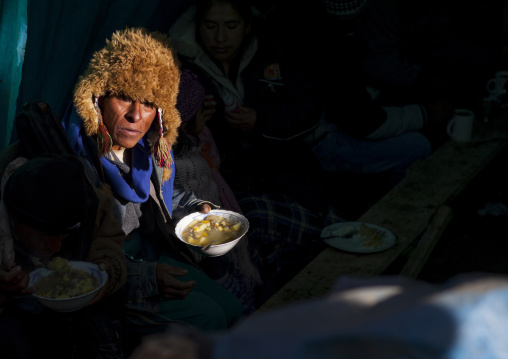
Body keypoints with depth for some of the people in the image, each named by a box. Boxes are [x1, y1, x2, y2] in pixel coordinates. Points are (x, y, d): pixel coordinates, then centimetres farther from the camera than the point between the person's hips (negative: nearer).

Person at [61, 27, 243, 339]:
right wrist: (145, 277, -26)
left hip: (152, 253, 7)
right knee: (207, 317, -17)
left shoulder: (151, 146, -3)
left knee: (231, 309, -1)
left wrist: (194, 208, 2)